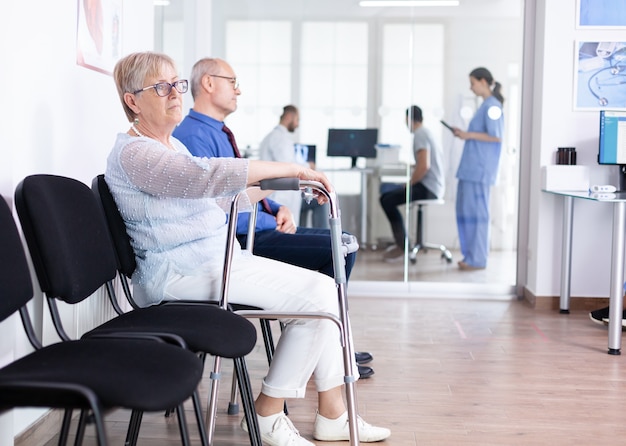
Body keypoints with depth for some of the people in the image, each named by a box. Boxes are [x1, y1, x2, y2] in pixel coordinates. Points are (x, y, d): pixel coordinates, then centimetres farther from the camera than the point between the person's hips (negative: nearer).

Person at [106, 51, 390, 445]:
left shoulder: (172, 145, 19)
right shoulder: (132, 153, -14)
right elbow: (206, 176, -28)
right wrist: (293, 169, -27)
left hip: (217, 259, 10)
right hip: (180, 273, -10)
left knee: (323, 287, 1)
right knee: (316, 294, -16)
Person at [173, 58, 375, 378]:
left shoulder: (217, 132, 18)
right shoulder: (194, 135, -16)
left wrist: (278, 210, 4)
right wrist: (273, 222, -14)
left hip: (257, 229, 11)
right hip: (239, 240, -11)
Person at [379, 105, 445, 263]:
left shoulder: (420, 135, -13)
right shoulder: (426, 133, 18)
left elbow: (424, 166, -24)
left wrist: (409, 183, -12)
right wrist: (410, 182, 20)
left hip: (428, 188, -10)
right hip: (433, 186, 10)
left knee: (388, 201, -18)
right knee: (385, 196, 8)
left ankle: (403, 247, -12)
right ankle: (401, 243, 7)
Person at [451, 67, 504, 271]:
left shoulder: (492, 106, -10)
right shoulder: (486, 105, 18)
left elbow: (496, 136, -18)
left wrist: (469, 135, -13)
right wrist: (465, 134, 13)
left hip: (480, 169, -10)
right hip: (471, 168, 10)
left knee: (475, 212, -7)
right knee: (464, 210, 11)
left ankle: (477, 259, -2)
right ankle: (471, 255, 17)